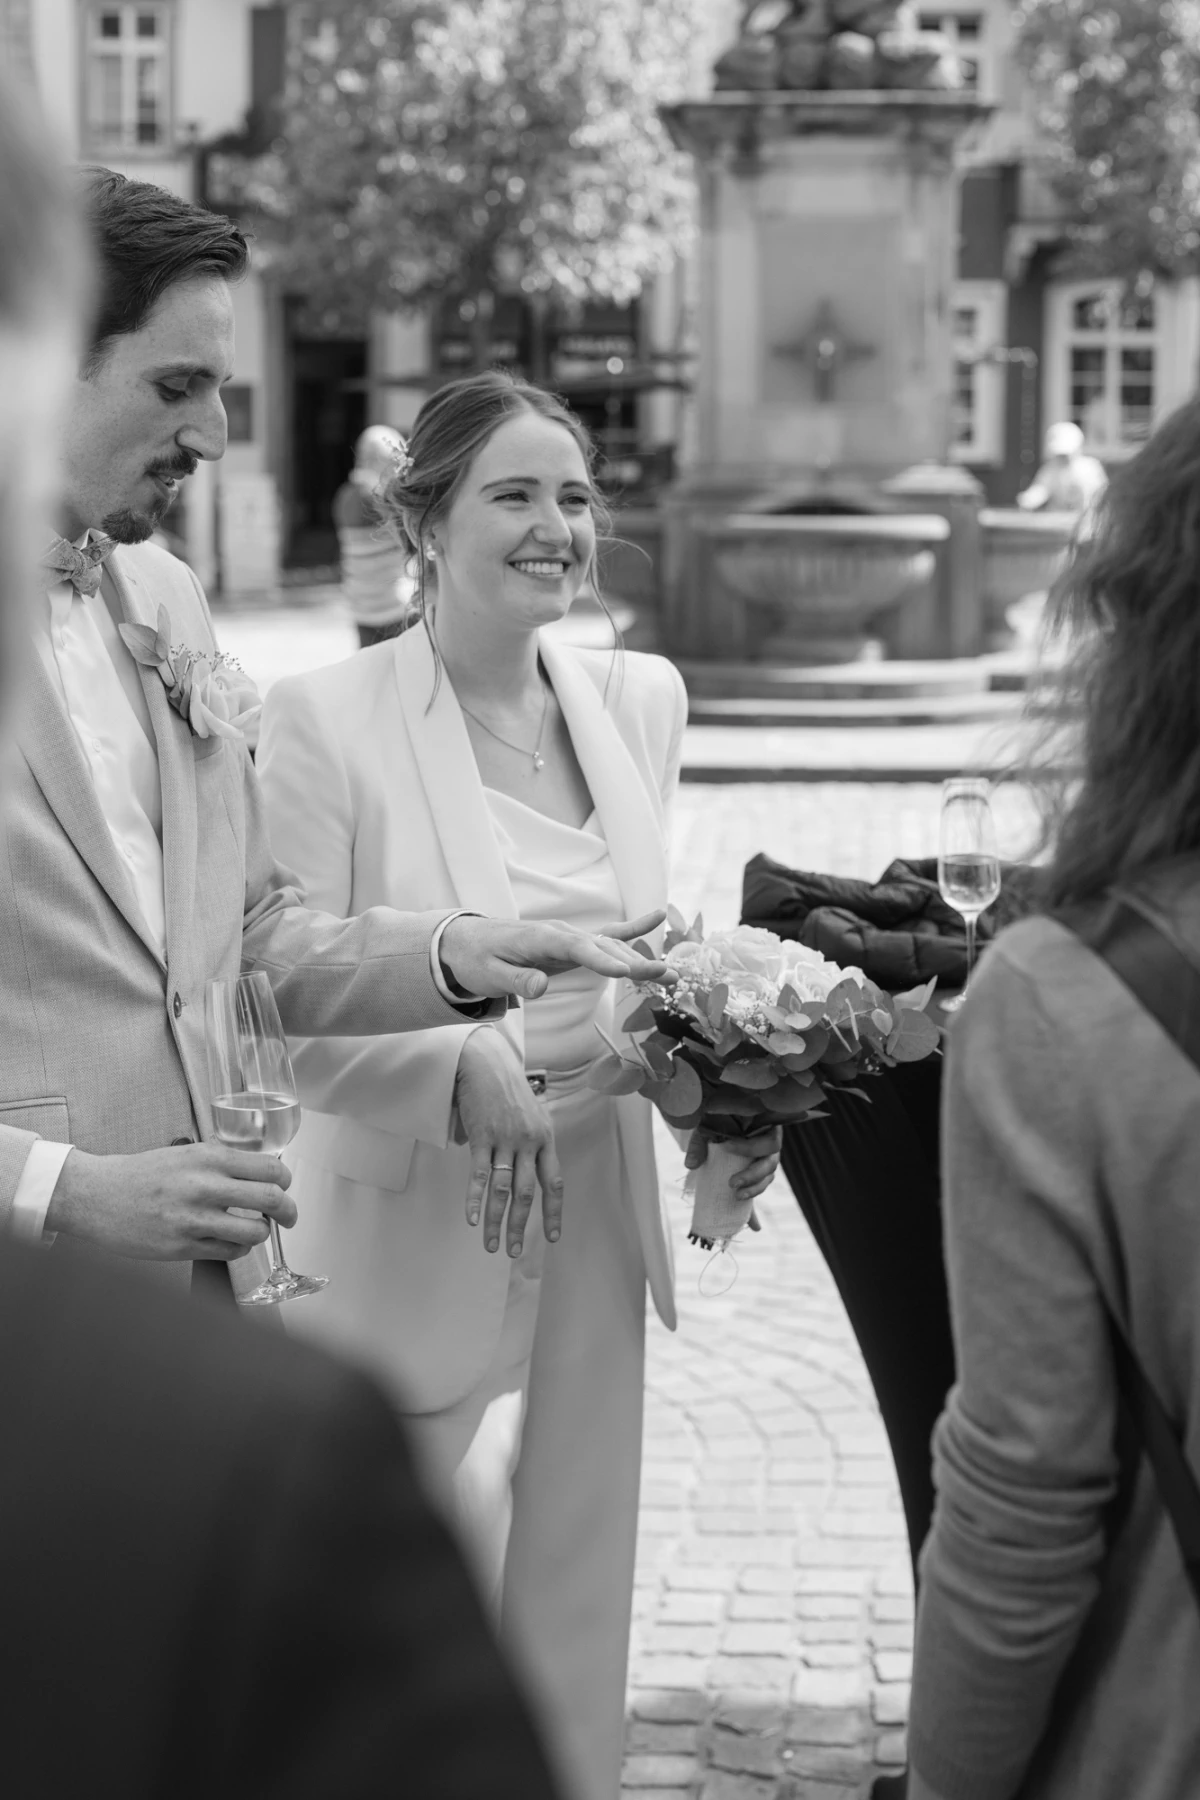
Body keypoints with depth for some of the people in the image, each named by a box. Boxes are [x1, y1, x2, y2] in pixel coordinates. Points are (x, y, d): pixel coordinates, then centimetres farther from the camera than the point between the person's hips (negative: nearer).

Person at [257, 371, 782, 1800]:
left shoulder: (640, 700, 3)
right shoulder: (323, 721, -15)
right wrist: (472, 1070, -31)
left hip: (594, 1225, 5)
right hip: (410, 1238, -5)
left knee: (572, 1606, 17)